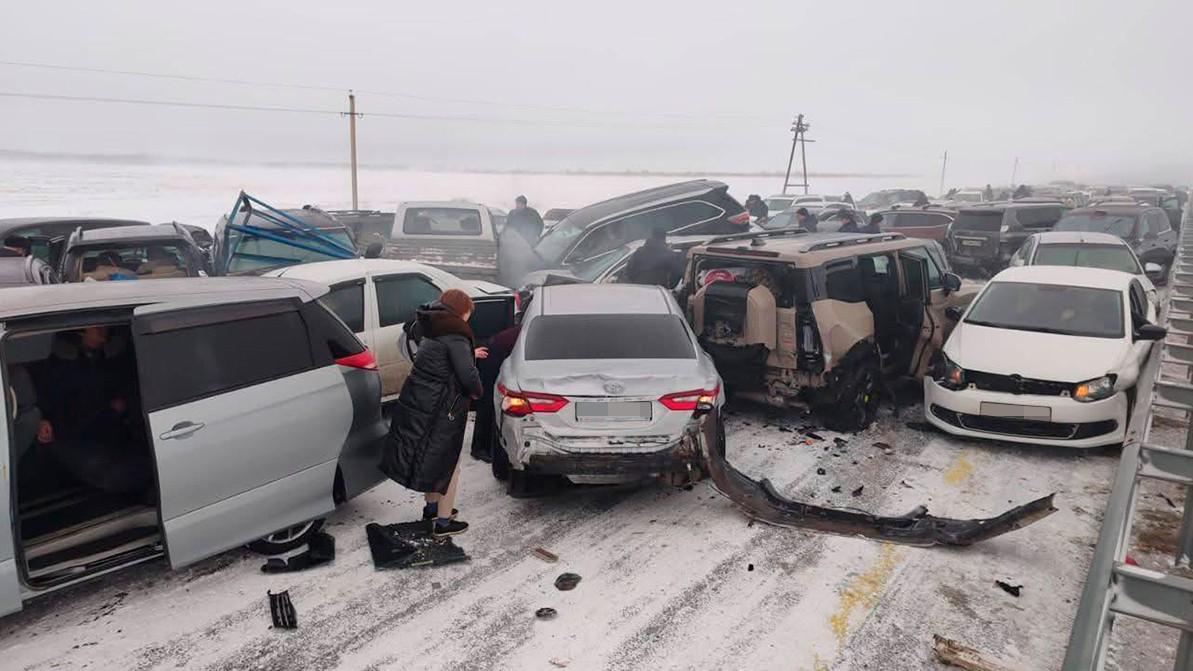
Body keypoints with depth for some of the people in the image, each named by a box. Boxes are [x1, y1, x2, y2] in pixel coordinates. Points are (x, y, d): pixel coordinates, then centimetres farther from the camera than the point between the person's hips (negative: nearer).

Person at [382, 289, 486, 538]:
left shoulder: (431, 332, 11)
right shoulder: (455, 336, -17)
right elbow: (467, 375, -24)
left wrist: (469, 354, 36)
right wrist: (477, 391, -4)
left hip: (414, 404, 9)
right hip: (438, 413, -9)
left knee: (429, 460, 24)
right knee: (448, 464, 7)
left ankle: (432, 507, 41)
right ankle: (443, 522, 16)